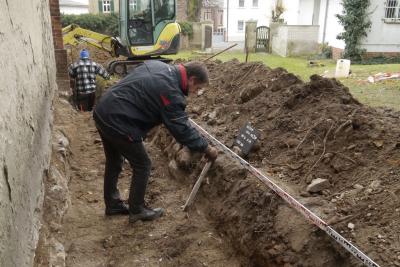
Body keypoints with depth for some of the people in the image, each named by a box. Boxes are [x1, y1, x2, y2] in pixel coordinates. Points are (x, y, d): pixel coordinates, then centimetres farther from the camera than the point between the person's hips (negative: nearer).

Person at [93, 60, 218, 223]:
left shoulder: (157, 64, 7)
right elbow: (182, 129, -15)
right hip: (118, 122, -10)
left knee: (114, 162, 23)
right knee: (142, 166, 6)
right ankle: (136, 210, 21)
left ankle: (112, 204, 38)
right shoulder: (171, 92, -19)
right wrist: (206, 149, -4)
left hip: (102, 111, 10)